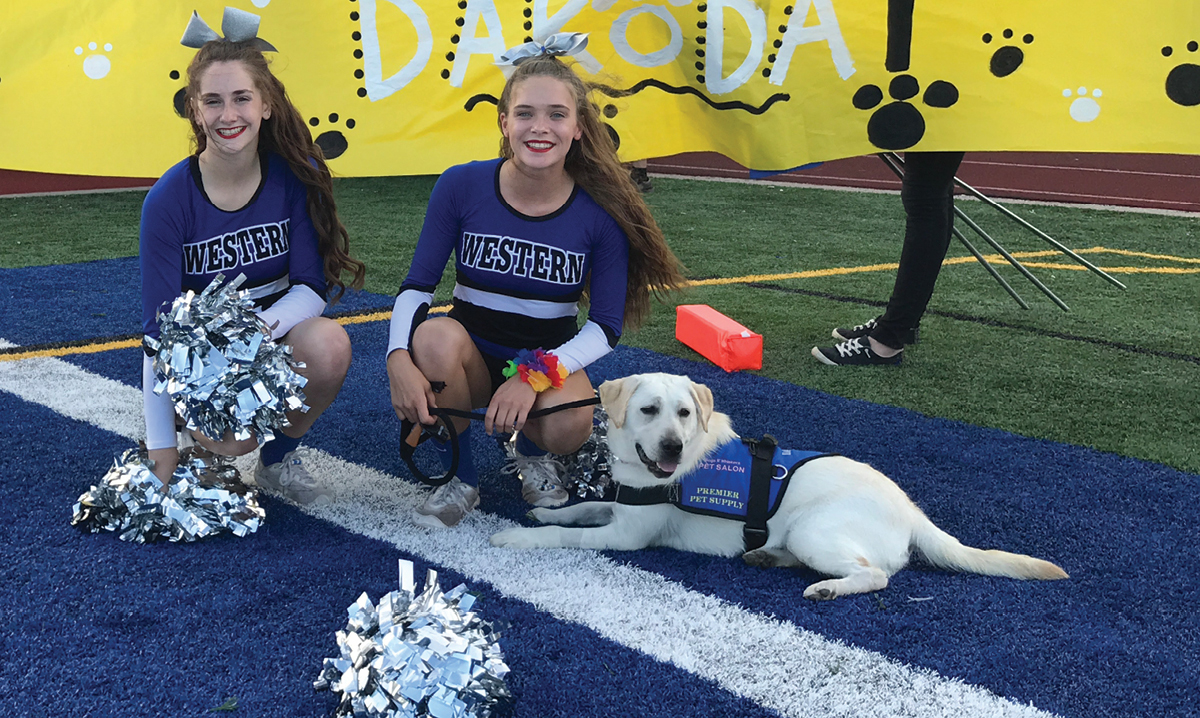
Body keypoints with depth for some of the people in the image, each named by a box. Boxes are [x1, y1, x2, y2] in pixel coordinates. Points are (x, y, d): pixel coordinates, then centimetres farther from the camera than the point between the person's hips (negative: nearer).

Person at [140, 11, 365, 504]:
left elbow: (313, 286, -12)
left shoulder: (296, 176, -12)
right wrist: (162, 454, -19)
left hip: (277, 330, 2)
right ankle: (199, 431, 9)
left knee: (328, 345, -32)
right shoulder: (168, 200, -17)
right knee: (232, 438, -31)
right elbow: (160, 330, -16)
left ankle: (279, 460, -4)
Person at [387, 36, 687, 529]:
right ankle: (458, 478, -8)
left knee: (568, 426, -33)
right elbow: (417, 285, -8)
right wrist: (400, 358, -28)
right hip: (471, 355, 1)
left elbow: (606, 327, -11)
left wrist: (535, 374, -27)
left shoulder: (601, 211, -12)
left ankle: (531, 450, 8)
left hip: (551, 360, -1)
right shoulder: (461, 186, -10)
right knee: (435, 335, -33)